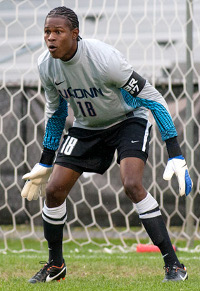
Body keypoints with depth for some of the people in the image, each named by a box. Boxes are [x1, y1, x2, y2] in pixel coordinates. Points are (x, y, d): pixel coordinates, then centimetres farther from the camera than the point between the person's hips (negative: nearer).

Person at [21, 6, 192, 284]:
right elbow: (55, 112, 6)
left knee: (132, 185, -28)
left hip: (129, 119, -5)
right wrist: (45, 163, 11)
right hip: (87, 126, 5)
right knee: (53, 190, -5)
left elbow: (152, 99, -26)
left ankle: (173, 264, -19)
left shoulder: (104, 58, -33)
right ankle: (55, 265, 18)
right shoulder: (46, 65, -14)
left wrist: (176, 157, -29)